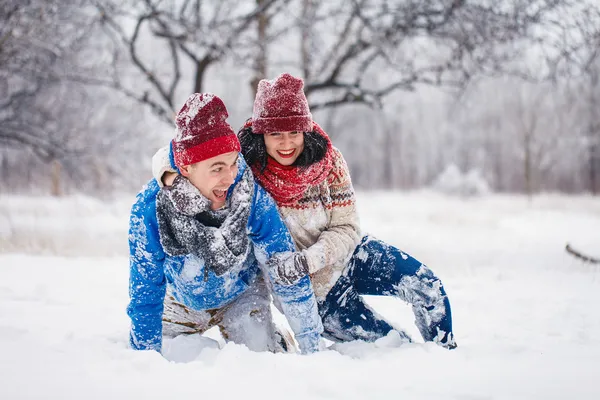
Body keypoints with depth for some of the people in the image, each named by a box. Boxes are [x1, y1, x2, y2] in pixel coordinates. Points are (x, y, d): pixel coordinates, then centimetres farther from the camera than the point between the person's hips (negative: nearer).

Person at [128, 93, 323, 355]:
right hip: (180, 301, 1)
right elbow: (145, 293, -22)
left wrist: (311, 349, -20)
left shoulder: (251, 196, -33)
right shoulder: (150, 208, -34)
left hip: (242, 296, -1)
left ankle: (276, 342, 22)